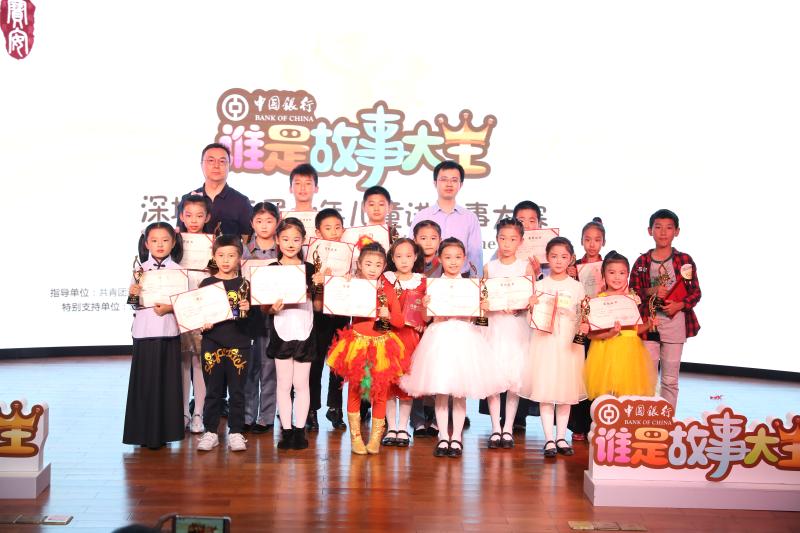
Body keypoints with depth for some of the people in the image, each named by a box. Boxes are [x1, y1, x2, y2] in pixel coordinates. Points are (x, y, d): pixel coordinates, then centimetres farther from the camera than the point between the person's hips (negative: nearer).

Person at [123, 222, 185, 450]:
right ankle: (145, 431, 12)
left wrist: (170, 307, -18)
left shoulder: (178, 270, 3)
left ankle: (164, 430, 13)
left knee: (167, 380, 2)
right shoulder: (140, 269, 7)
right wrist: (133, 293, -14)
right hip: (144, 331, 1)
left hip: (168, 331, -1)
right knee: (145, 380, 2)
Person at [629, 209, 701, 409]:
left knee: (670, 379, 7)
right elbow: (632, 292, 4)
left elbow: (696, 292, 2)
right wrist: (650, 291, -14)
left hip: (675, 323, 0)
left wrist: (679, 305, -15)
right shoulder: (642, 262, 2)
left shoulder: (685, 260, 0)